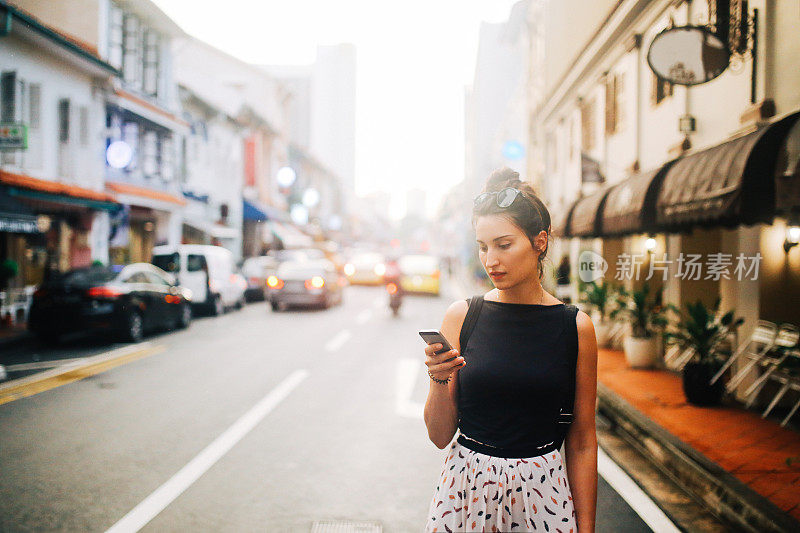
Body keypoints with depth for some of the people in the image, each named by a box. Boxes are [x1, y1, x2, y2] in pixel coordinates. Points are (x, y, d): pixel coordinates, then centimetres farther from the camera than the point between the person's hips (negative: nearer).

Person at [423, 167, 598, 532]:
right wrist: (439, 381, -18)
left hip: (543, 489, 0)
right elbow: (440, 435, 0)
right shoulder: (461, 317, -3)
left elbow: (582, 441, 2)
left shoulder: (576, 327, -3)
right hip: (466, 486, 1)